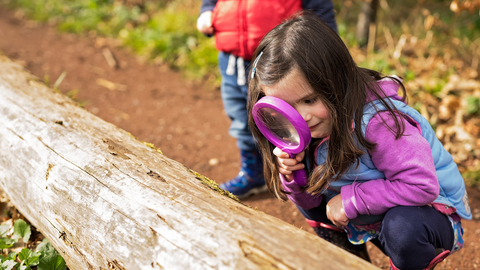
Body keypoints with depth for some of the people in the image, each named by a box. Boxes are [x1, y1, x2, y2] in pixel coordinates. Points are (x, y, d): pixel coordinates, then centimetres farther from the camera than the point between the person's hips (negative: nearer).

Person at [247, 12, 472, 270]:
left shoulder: (376, 122, -31)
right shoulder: (308, 129, -8)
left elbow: (422, 186, -34)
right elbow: (309, 200, 0)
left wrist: (350, 200, -29)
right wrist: (292, 177, -23)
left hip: (430, 208, -7)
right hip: (370, 214, 7)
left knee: (403, 228, -37)